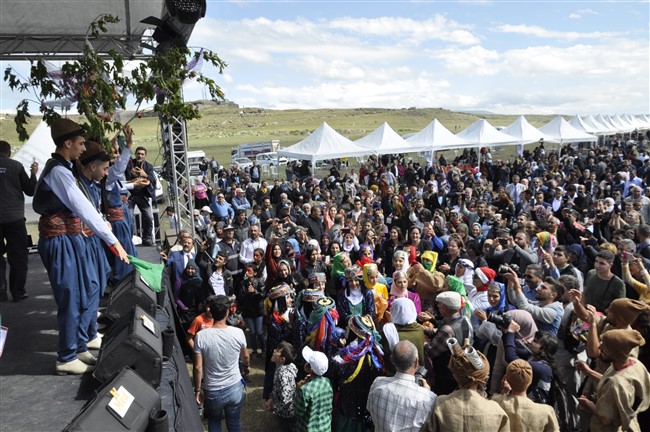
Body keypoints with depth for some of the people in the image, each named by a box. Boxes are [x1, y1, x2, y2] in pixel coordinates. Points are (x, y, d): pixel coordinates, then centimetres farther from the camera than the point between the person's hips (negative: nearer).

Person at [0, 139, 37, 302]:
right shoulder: (16, 166, -4)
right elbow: (30, 191, 1)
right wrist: (33, 173, 14)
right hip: (14, 218, -2)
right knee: (18, 257, 6)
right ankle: (18, 292, 6)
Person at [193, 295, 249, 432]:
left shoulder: (201, 336, -19)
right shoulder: (238, 333, -14)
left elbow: (198, 367, -14)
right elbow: (245, 357, 4)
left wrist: (198, 389, 1)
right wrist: (246, 367, 26)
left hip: (212, 392, 0)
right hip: (235, 389, 1)